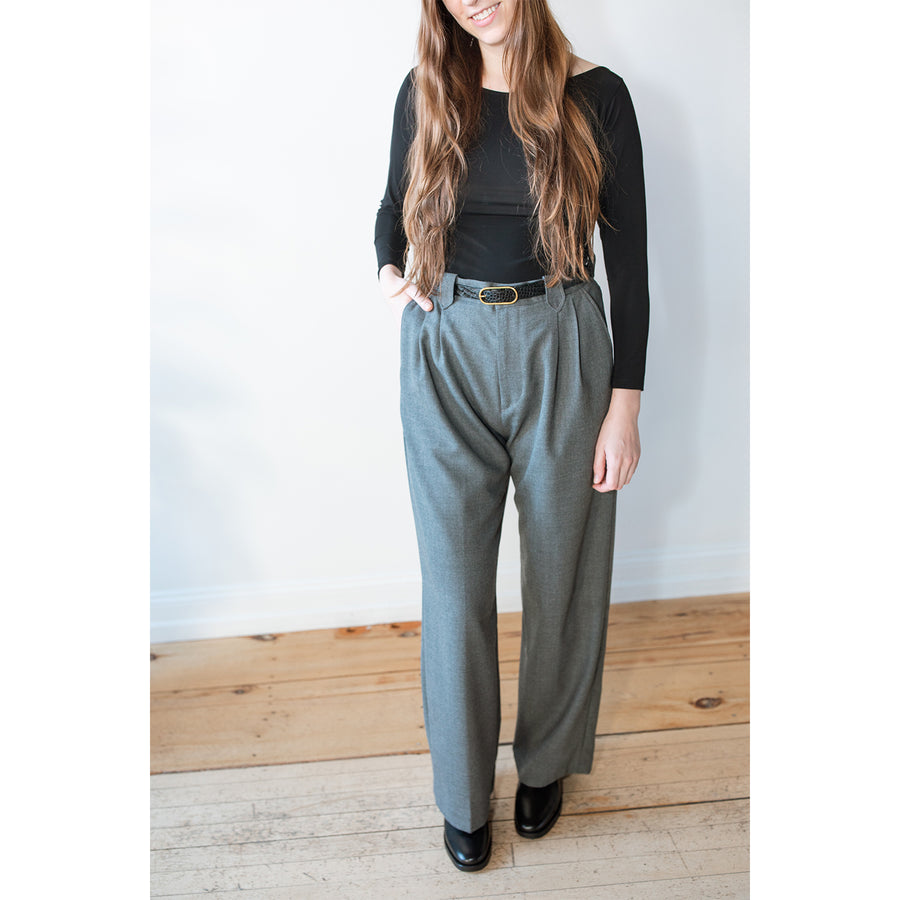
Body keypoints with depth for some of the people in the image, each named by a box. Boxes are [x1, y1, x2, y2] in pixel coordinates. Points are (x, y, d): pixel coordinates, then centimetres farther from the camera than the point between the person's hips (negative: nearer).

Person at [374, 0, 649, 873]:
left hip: (560, 352, -1)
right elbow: (394, 203, 20)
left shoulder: (595, 95, -1)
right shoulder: (426, 91, 5)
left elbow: (627, 254, -2)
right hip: (445, 355, 1)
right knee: (454, 581, 6)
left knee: (560, 572, 11)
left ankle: (546, 762, 37)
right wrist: (390, 271, -2)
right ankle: (462, 793, 28)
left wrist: (625, 401, -6)